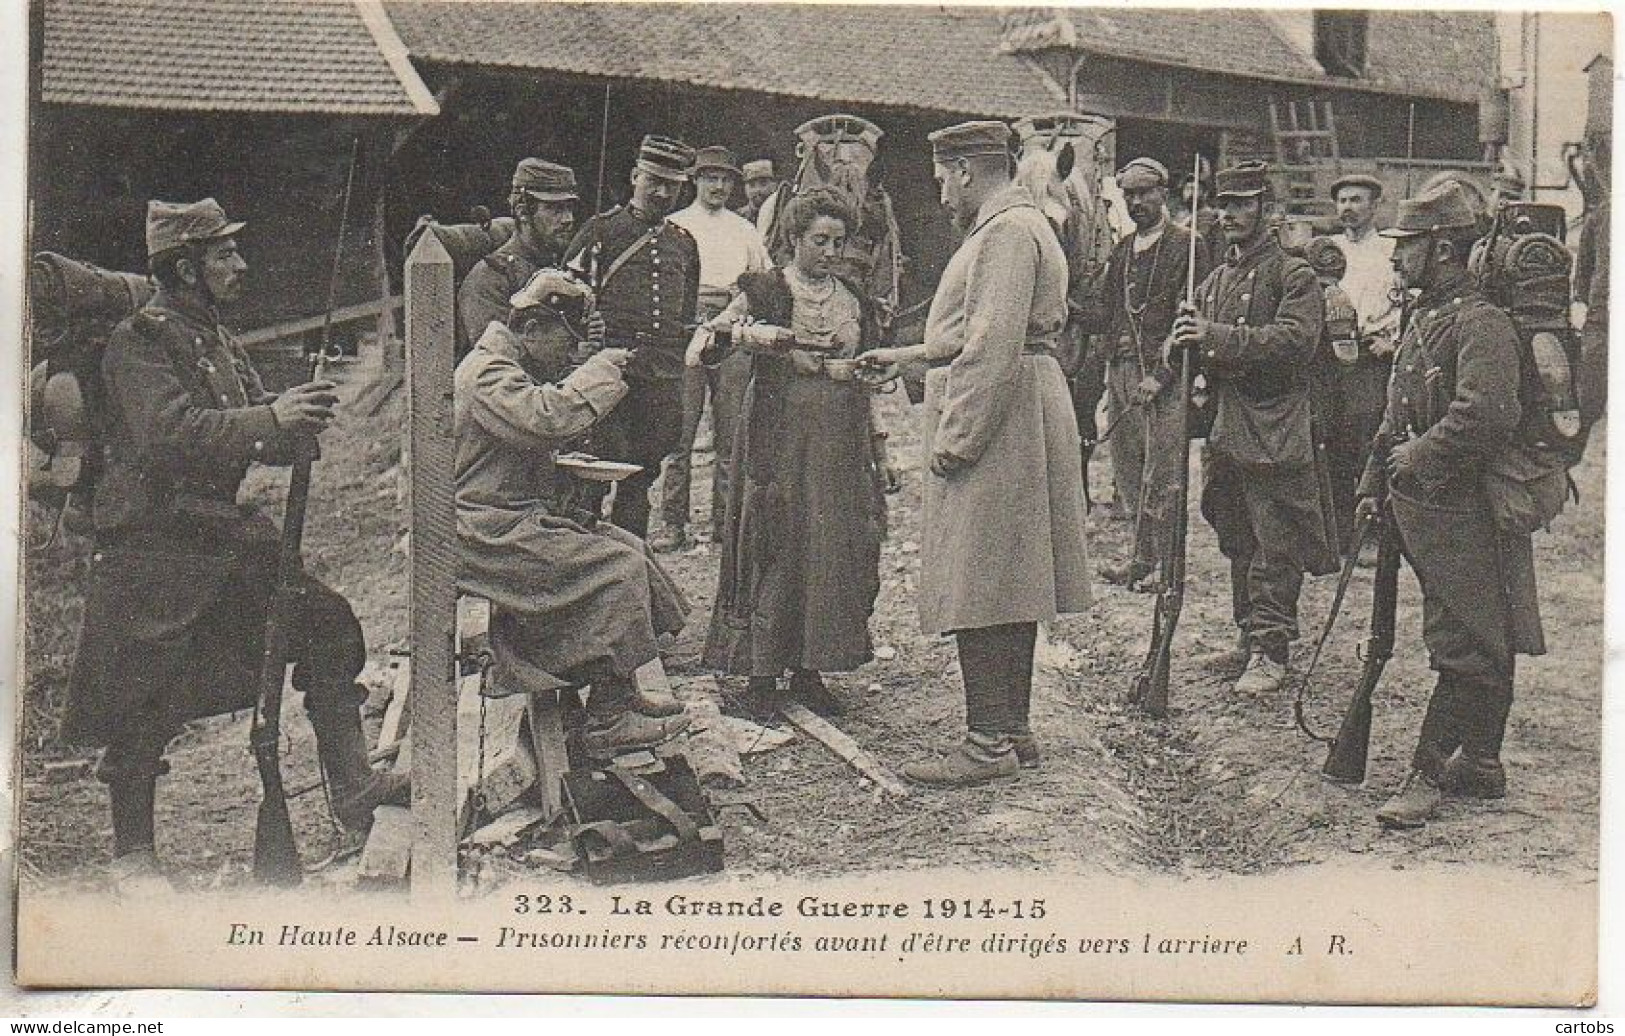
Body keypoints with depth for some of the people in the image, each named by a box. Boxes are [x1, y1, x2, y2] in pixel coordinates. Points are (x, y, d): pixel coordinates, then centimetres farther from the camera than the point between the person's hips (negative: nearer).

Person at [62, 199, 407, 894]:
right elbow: (168, 432, -27)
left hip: (226, 530, 8)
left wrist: (300, 424, -6)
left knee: (326, 623, -1)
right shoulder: (139, 341, -12)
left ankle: (351, 787, 5)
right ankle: (132, 855, 12)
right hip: (153, 544, -8)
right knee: (143, 705, -2)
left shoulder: (219, 341, 15)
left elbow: (254, 441, 17)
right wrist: (272, 420, -33)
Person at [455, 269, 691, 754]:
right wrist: (603, 368, -20)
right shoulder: (487, 373, -17)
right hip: (484, 532, -11)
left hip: (515, 515, 11)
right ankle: (607, 722, -14)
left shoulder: (509, 368, 18)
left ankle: (621, 692, 10)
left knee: (628, 546, 8)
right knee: (618, 566, -17)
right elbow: (548, 417, -33)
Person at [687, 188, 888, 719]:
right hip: (782, 440, -5)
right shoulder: (766, 292, -2)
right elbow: (697, 352, -8)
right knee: (776, 549, -4)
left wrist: (876, 447, 16)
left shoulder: (853, 298, 12)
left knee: (838, 550, 3)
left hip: (843, 445, 5)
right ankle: (761, 672, 6)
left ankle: (809, 669, 14)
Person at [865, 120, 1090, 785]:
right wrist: (911, 354, 27)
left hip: (994, 426, -11)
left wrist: (954, 438, -22)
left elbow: (993, 347, -23)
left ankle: (989, 743, -5)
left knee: (979, 588, -8)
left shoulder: (1005, 232, -15)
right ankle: (1013, 730, 19)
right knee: (1010, 584, 13)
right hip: (1021, 429, 11)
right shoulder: (1017, 225, 19)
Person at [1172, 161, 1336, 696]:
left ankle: (1271, 651, -2)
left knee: (1274, 547, -5)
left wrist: (1217, 337, -25)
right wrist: (1189, 344, -1)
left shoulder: (1293, 275, -4)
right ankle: (1250, 636, 23)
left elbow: (1297, 339, -20)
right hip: (1225, 430, 7)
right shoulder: (1216, 280, 17)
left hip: (1274, 431, -7)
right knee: (1238, 545, 13)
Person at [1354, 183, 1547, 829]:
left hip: (1463, 509, -10)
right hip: (1422, 504, 10)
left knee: (1465, 648, -4)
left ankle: (1430, 774, -1)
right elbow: (1398, 413, 22)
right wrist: (1376, 482, 18)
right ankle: (1480, 764, 24)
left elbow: (1488, 412, -29)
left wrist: (1419, 457, -19)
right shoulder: (1423, 318, 15)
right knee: (1483, 647, 16)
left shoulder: (1480, 323, -16)